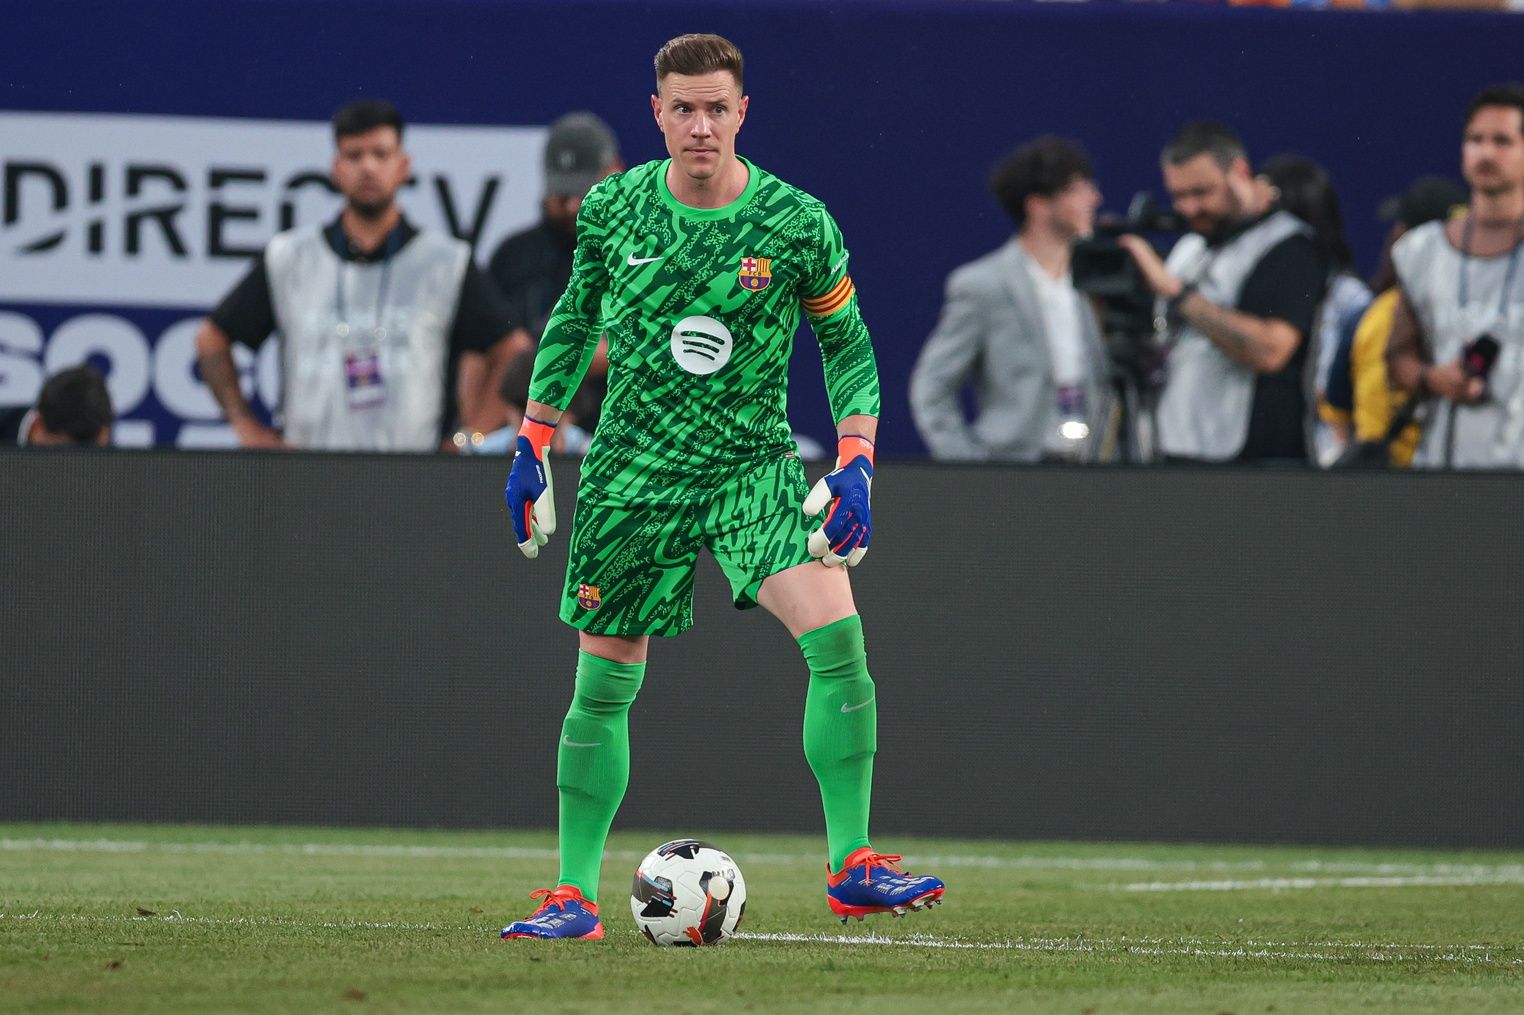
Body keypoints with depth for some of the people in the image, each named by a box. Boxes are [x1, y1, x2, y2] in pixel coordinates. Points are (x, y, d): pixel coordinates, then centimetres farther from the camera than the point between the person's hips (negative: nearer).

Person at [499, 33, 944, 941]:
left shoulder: (798, 224, -8)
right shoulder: (612, 210, -2)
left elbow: (848, 346, 4)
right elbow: (575, 321, 14)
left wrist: (855, 463, -8)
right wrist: (533, 445, 13)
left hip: (753, 461, -1)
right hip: (632, 469, 1)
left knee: (836, 633, -22)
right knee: (605, 685, 3)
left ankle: (853, 866, -17)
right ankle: (575, 895, 18)